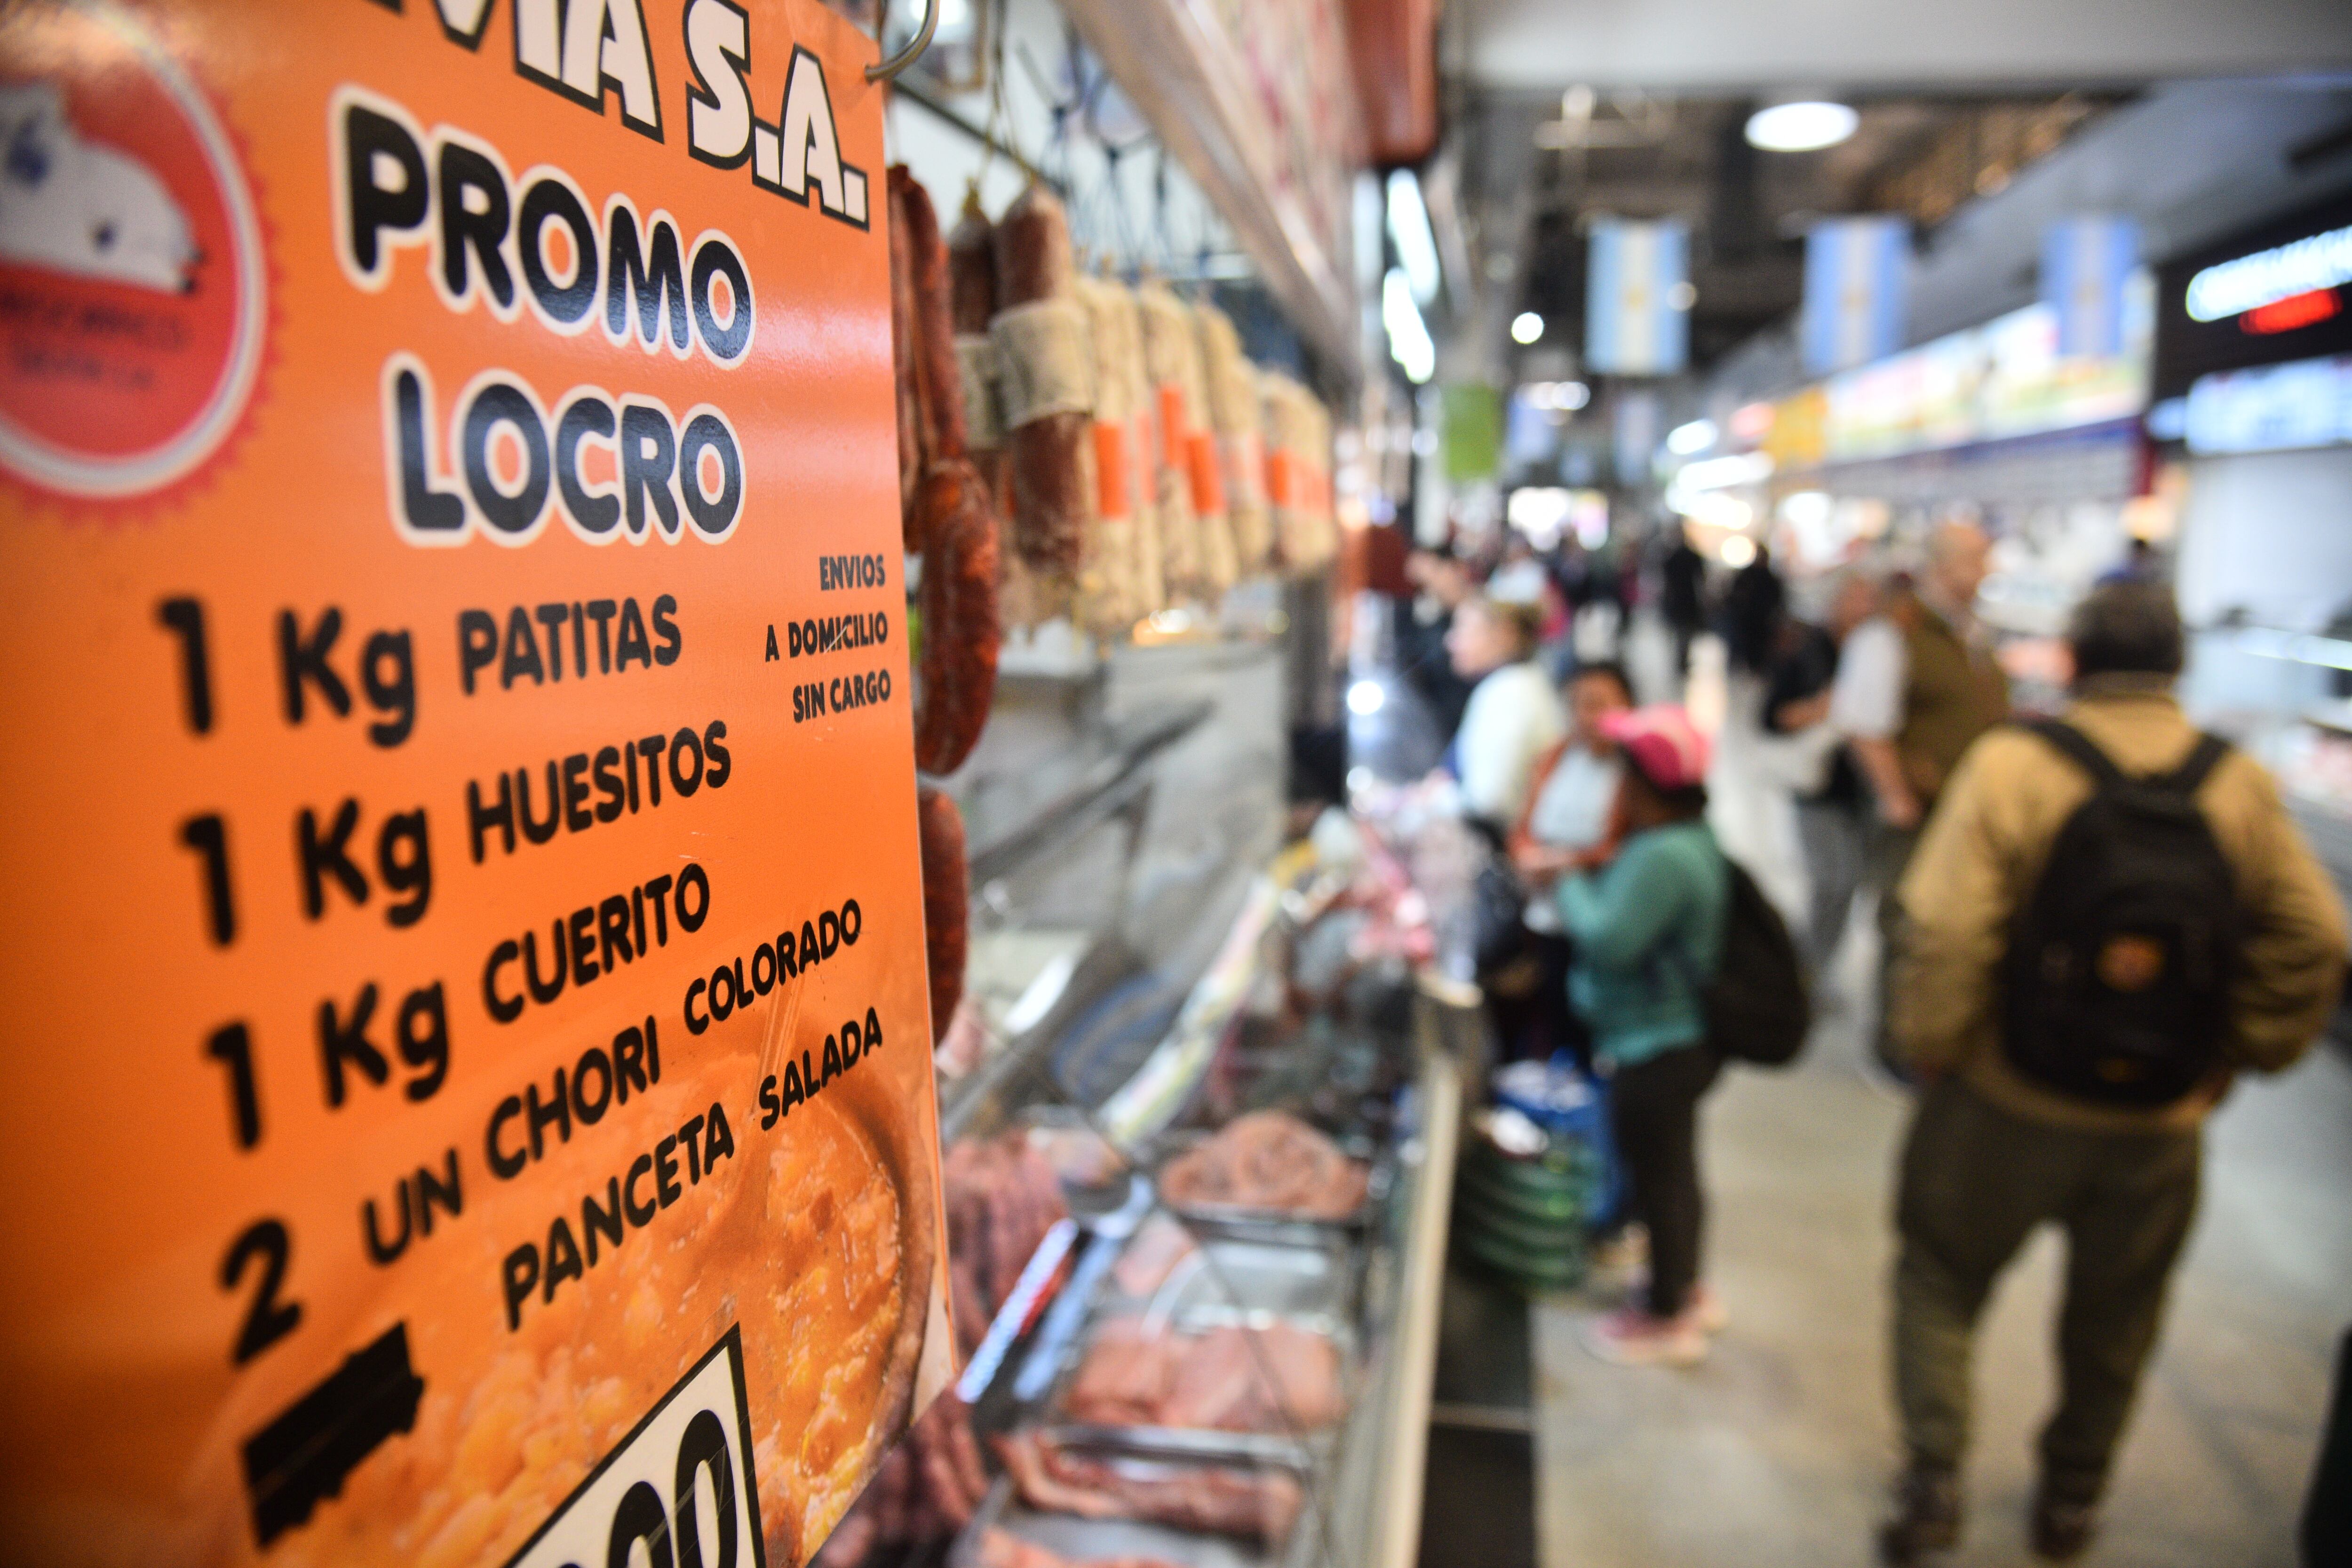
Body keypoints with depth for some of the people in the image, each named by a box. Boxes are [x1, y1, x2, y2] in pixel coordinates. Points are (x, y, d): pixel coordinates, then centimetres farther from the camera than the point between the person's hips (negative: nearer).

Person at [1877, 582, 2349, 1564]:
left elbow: (1943, 930, -22)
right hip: (2162, 1120, 4)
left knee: (1941, 1279, 16)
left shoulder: (2011, 764, -17)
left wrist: (1929, 1050, -8)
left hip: (2006, 1106, -3)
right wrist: (2241, 1055, 10)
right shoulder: (2243, 787, -6)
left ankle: (1933, 1482, 17)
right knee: (2115, 1316, 22)